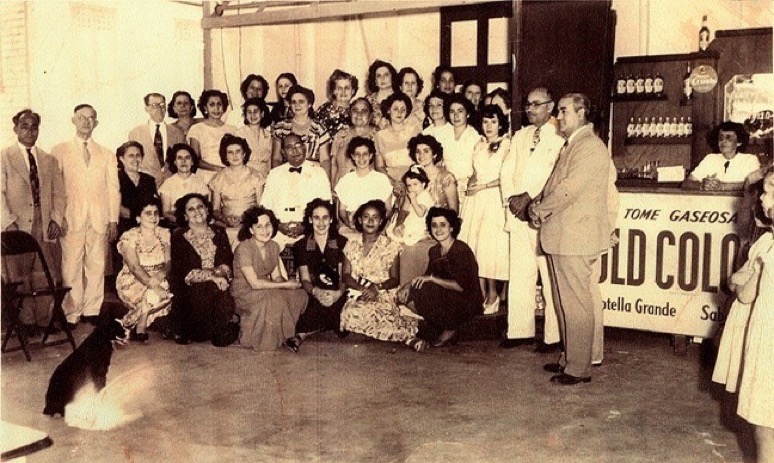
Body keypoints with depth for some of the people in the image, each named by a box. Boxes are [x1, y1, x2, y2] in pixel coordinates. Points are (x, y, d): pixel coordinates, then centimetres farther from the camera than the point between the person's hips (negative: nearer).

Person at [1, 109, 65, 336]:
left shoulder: (49, 160, 15)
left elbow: (58, 193, 13)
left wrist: (56, 219, -1)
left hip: (46, 225, 3)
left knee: (51, 275, 0)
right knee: (20, 276, 3)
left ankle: (45, 320, 10)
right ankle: (27, 321, 14)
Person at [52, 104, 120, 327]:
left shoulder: (107, 155, 15)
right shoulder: (60, 151, 8)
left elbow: (114, 189, 10)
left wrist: (114, 220, 2)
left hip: (100, 219, 2)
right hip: (72, 218, -2)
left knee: (97, 267, 2)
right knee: (72, 268, -4)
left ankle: (92, 311, 11)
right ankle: (71, 314, 4)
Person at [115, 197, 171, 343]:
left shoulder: (164, 234, 6)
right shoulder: (129, 237, -8)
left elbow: (169, 261, -1)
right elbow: (135, 267, -18)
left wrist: (161, 273, -25)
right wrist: (153, 285, -31)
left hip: (158, 280, 5)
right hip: (132, 283, -5)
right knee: (153, 295, -31)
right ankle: (140, 328, -5)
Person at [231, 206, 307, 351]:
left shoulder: (274, 246, 2)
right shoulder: (244, 249, -21)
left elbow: (276, 277, 5)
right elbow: (254, 283, -22)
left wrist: (284, 280, -19)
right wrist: (285, 285, -20)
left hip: (266, 289, 7)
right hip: (245, 293, -7)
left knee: (300, 295, -12)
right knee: (273, 301, -34)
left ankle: (285, 334, 2)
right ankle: (261, 340, -10)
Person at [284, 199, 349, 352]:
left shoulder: (342, 243, 7)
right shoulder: (301, 246, 10)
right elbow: (305, 279, 3)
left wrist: (338, 293, -23)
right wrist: (316, 291, -22)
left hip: (338, 296, -1)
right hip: (314, 296, 1)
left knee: (331, 305, -35)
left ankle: (301, 335, -33)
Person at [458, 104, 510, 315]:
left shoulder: (506, 145, -3)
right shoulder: (479, 145, 16)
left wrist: (483, 186, -10)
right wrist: (471, 182, 1)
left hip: (494, 199, -6)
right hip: (475, 201, 6)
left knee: (490, 247, -6)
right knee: (474, 246, 3)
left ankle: (492, 296, 6)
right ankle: (481, 296, 11)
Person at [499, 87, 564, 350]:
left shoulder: (560, 137, -3)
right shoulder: (520, 136, 19)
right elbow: (507, 170, 13)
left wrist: (528, 197, -15)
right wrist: (511, 198, -3)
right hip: (517, 214, 7)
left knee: (550, 277, -3)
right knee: (519, 275, 9)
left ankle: (553, 336, 4)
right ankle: (520, 331, 16)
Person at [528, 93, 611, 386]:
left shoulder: (590, 147, -13)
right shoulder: (571, 145, 20)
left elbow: (568, 189, -21)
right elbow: (555, 185, 19)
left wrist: (539, 209, -7)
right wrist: (538, 205, 0)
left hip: (576, 239, -10)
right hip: (562, 237, 10)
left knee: (576, 304, -3)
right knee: (564, 302, 15)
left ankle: (578, 369, 5)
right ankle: (569, 358, 25)